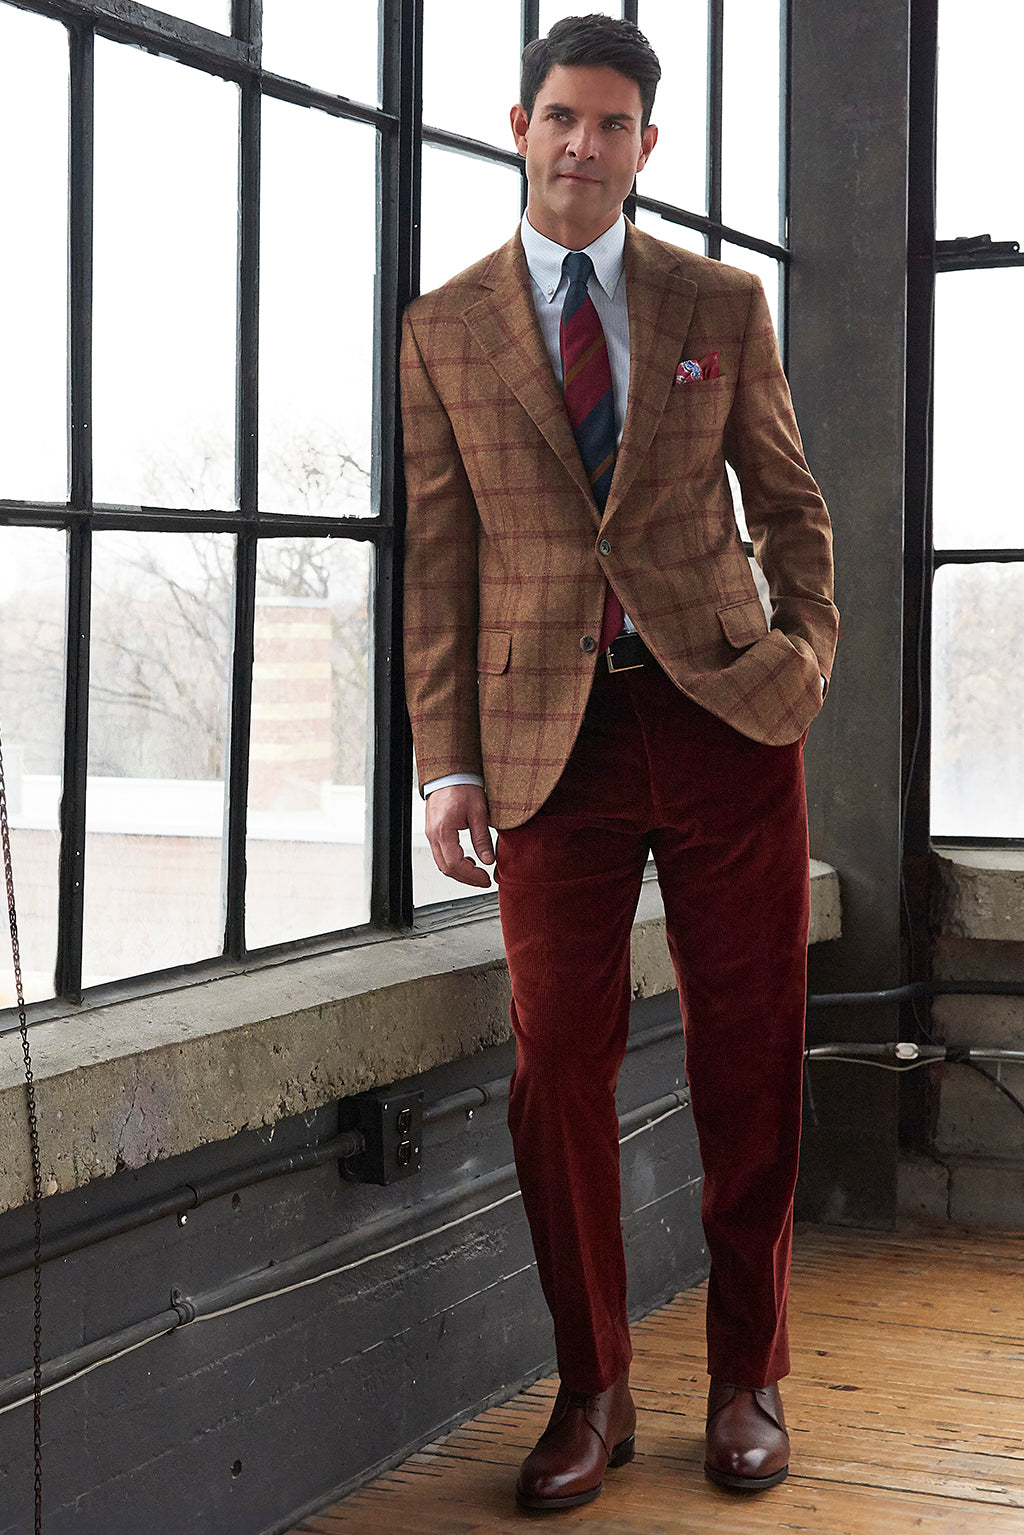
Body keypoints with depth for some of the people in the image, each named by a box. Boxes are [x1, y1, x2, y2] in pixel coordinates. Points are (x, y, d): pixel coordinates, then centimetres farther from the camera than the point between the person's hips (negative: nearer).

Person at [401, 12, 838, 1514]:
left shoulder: (723, 305, 10)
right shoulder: (445, 331, 8)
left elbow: (791, 503, 15)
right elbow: (437, 561, 6)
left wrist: (810, 658, -1)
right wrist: (447, 762, 0)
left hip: (725, 713, 1)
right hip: (550, 730, 0)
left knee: (750, 1062, 3)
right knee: (561, 1063, 0)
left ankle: (747, 1380, 18)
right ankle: (592, 1393, 15)